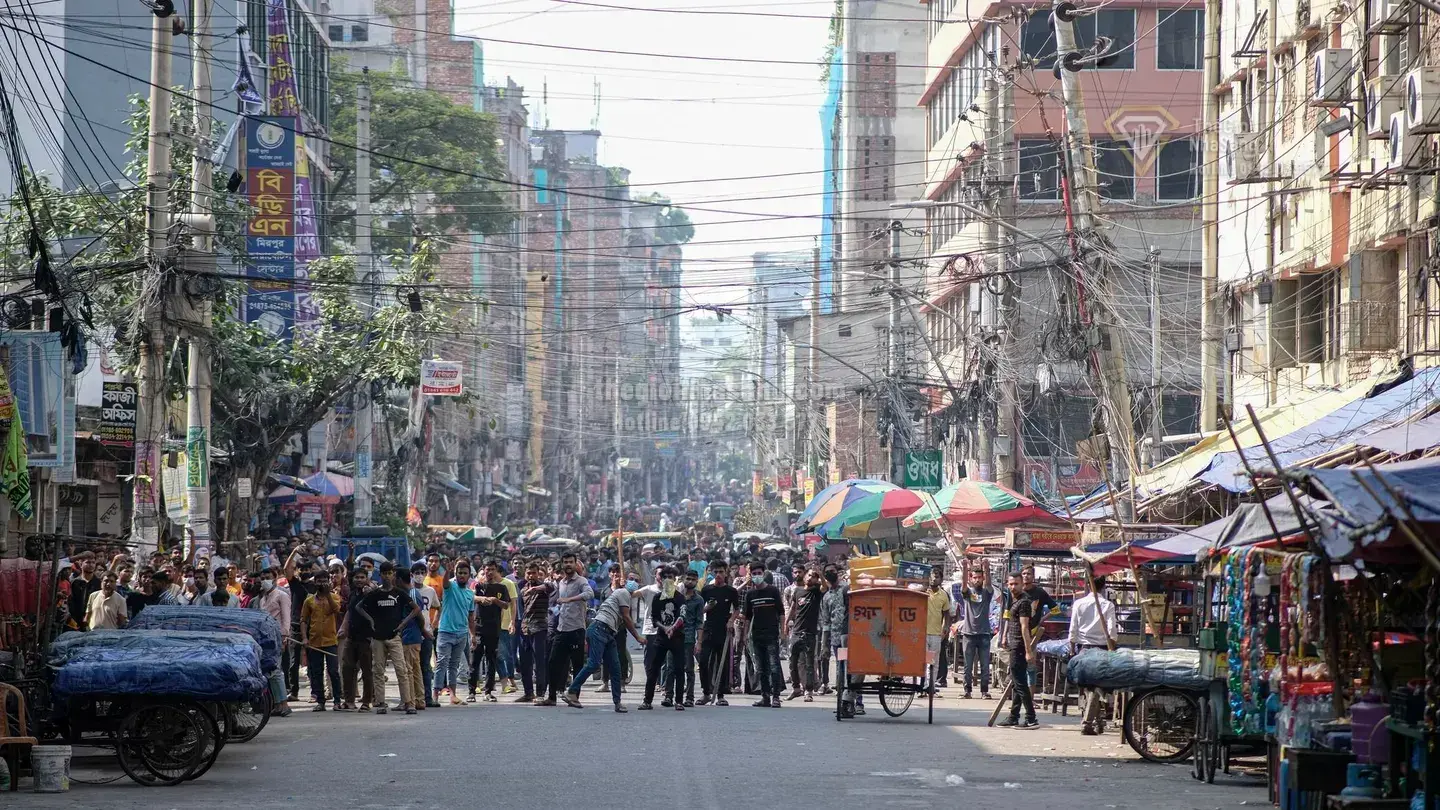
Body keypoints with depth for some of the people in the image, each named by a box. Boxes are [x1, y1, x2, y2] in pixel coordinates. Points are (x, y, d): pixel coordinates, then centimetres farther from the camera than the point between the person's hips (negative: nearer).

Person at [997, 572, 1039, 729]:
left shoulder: (1024, 602, -14)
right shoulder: (1014, 600, 16)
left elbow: (1024, 627, -20)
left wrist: (1028, 651, -23)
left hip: (1019, 647, -10)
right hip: (1015, 646, 10)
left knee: (1020, 683, -11)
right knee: (1016, 684, 13)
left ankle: (1031, 719, -12)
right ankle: (1013, 718, 19)